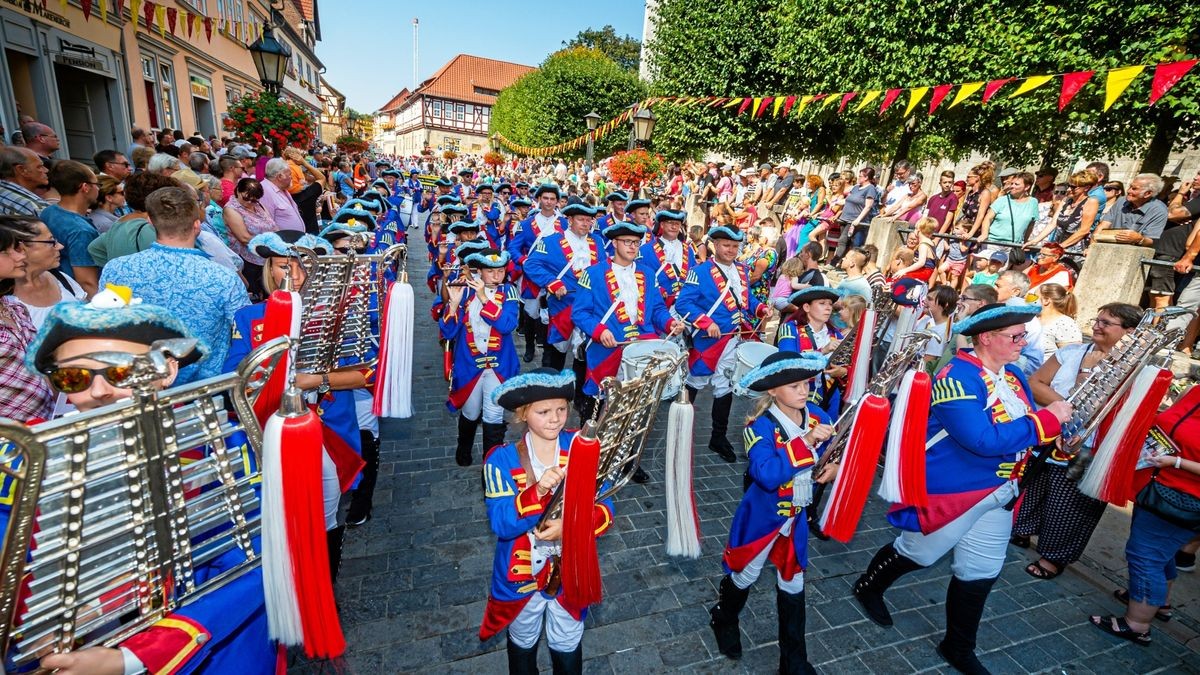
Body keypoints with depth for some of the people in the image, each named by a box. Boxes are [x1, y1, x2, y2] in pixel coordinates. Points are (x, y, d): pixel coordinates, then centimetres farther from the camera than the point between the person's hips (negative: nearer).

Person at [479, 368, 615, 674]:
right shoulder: (502, 459, -20)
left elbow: (605, 507, -16)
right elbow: (501, 524, -26)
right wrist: (538, 491, -42)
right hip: (522, 573, 0)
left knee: (567, 647, 25)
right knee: (522, 642, 28)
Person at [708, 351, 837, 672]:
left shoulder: (817, 417, -9)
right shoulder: (762, 425, -26)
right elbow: (767, 475, -38)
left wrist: (834, 466, -14)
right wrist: (805, 442, -40)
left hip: (796, 516, 5)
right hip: (762, 515, -4)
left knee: (792, 585, 19)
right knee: (744, 576, 17)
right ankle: (724, 620, 49)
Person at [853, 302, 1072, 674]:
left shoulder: (1013, 375, 5)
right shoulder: (958, 377, -24)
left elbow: (1022, 426, 12)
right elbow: (983, 440, -31)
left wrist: (1054, 421, -8)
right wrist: (1046, 420, -26)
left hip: (998, 491, 8)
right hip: (950, 489, -8)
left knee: (980, 574, 17)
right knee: (917, 554, 12)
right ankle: (868, 586, 41)